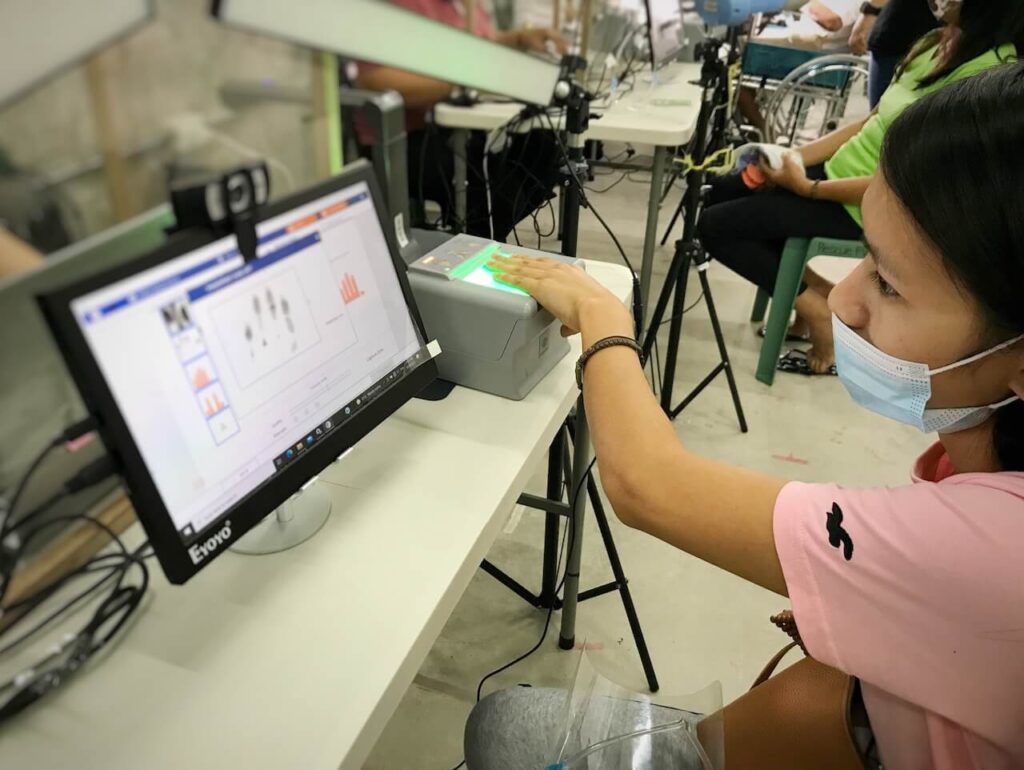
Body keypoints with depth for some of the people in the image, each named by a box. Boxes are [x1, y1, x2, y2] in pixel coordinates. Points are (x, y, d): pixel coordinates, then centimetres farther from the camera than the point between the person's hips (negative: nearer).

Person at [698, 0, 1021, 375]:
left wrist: (808, 188, -21)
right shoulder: (936, 44, 5)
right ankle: (819, 292, 13)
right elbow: (871, 125, 9)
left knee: (716, 226, -12)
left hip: (866, 210, -9)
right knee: (721, 192, 12)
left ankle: (821, 312, 2)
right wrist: (791, 156, -2)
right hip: (841, 172, 10)